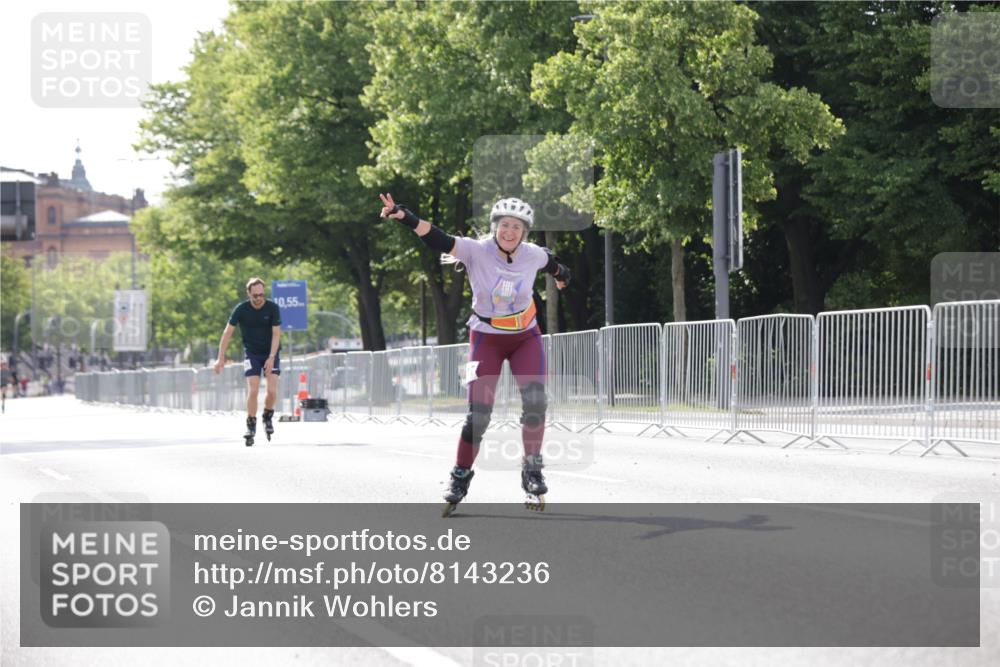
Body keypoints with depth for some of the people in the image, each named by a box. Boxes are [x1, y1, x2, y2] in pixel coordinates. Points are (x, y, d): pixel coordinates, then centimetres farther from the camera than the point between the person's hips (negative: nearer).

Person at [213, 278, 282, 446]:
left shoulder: (272, 308, -13)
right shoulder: (241, 310, -13)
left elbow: (276, 334, -13)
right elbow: (228, 332, -7)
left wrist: (271, 358, -22)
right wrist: (221, 358, -10)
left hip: (271, 353, 0)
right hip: (251, 353, 0)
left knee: (272, 390, -12)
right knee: (253, 390, -13)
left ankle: (268, 417, 16)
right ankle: (251, 426, -2)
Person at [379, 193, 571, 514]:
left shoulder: (533, 255, -9)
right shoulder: (477, 251, -19)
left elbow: (552, 263, 15)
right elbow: (438, 240, -31)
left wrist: (562, 275, 38)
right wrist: (404, 216, -47)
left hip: (526, 337, 2)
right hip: (486, 339, -2)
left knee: (535, 402, -17)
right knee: (478, 414, -9)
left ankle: (532, 470, 1)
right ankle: (460, 477, 8)